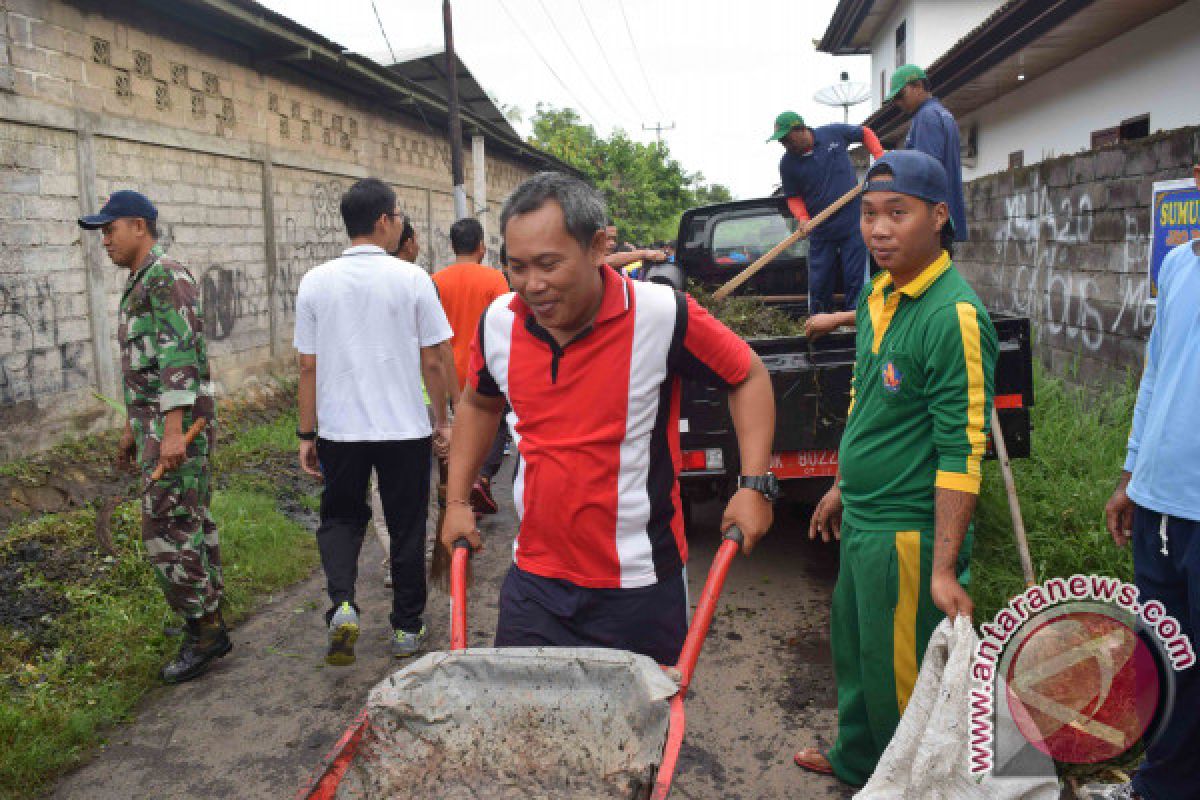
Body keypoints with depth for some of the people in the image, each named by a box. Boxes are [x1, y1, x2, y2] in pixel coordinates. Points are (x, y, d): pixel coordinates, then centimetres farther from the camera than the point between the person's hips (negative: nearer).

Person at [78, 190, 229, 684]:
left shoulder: (165, 276, -13)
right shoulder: (140, 285, 20)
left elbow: (179, 356, -23)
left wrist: (172, 431, -29)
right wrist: (132, 429, 26)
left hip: (178, 423, -10)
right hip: (158, 425, 10)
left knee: (166, 532, -8)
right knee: (191, 527, 11)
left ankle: (202, 631, 2)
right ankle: (209, 628, 18)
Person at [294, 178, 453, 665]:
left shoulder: (315, 282, -1)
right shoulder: (412, 279, -7)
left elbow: (308, 367, 1)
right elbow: (433, 361, -5)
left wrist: (307, 433, 9)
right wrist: (442, 420, 8)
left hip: (339, 428, 2)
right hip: (405, 427, -2)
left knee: (340, 518, 20)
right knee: (406, 528, 13)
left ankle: (341, 604, -2)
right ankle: (407, 629, 24)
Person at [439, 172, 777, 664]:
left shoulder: (663, 316, -16)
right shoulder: (498, 323, -3)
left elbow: (748, 376, -1)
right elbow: (478, 403, 17)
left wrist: (755, 485, -10)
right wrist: (458, 500, 13)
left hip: (639, 585, -3)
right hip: (534, 577, 4)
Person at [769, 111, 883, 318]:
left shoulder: (833, 134, -4)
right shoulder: (787, 164, -3)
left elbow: (865, 133, 12)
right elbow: (794, 197, 5)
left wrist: (880, 158, -1)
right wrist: (802, 218, -14)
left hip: (853, 223, -1)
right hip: (820, 229, 1)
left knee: (855, 278, -1)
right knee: (818, 284, 3)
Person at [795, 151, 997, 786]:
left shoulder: (954, 315, -20)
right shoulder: (877, 296, 6)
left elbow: (962, 451, -23)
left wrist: (945, 569, -24)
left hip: (909, 532, -9)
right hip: (862, 520, 9)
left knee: (899, 674, 8)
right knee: (853, 649, 25)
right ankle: (856, 761, 48)